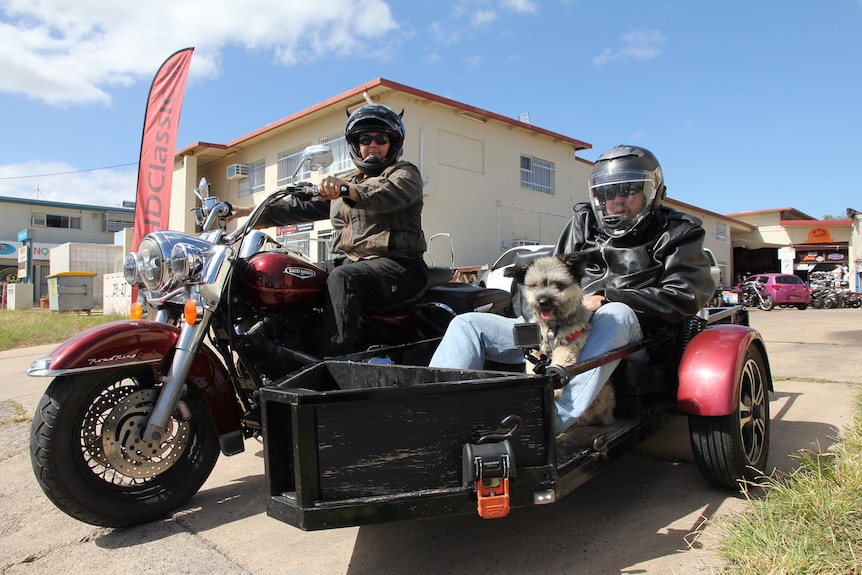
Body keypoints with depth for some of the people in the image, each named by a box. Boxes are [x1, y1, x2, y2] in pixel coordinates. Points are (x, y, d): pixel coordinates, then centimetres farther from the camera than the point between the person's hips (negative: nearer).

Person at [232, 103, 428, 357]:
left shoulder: (405, 173, 5)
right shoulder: (343, 184, 27)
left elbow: (388, 194, -19)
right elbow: (303, 206, 19)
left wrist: (346, 190, -37)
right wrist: (255, 213, 8)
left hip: (396, 265, -7)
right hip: (348, 262, 7)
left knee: (342, 278, -34)